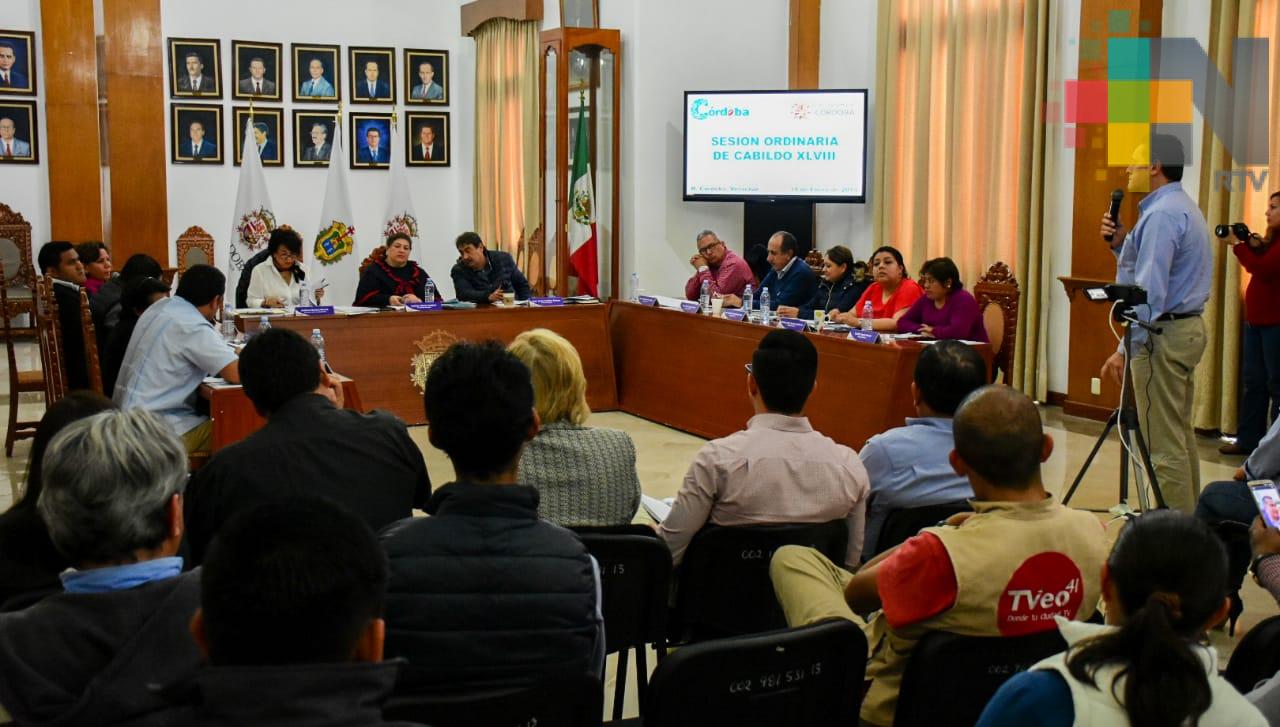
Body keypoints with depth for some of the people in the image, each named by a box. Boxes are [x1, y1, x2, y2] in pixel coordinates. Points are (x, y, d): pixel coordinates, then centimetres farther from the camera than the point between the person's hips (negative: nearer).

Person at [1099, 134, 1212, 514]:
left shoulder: (1162, 214, -17)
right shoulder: (1184, 207, 16)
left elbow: (1150, 290, -23)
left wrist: (1126, 348, -22)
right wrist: (1121, 243, 6)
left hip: (1162, 335, -11)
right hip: (1189, 327, 11)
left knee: (1164, 443, -7)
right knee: (1181, 434, 15)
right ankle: (1189, 516, 21)